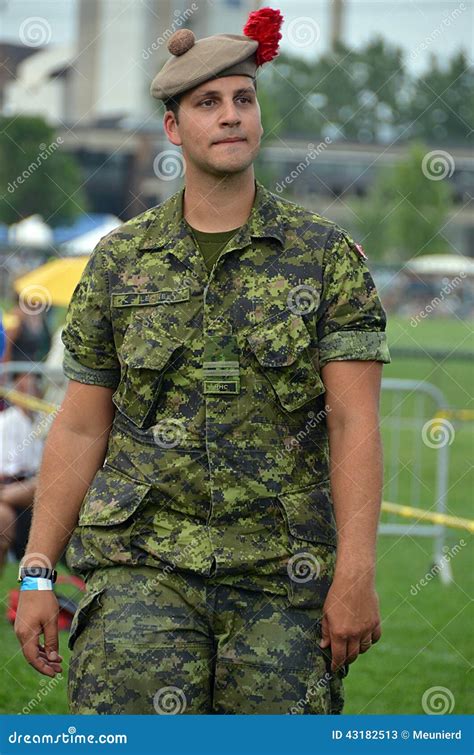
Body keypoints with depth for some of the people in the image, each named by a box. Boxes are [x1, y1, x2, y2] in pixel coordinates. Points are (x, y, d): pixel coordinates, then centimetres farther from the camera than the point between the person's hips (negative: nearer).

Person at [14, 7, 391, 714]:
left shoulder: (327, 254, 3)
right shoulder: (119, 260, 8)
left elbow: (355, 422, -3)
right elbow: (80, 429, 10)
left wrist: (356, 574, -13)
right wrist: (38, 576, 5)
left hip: (281, 577, 0)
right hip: (140, 568, 0)